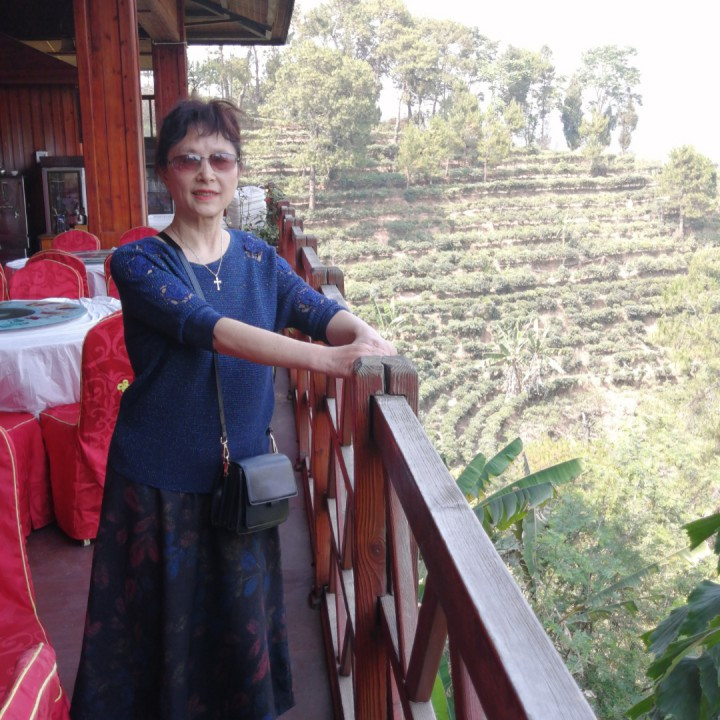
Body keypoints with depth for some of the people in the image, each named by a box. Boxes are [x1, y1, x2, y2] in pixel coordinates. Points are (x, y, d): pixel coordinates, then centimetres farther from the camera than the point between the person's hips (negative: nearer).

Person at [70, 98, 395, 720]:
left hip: (242, 471, 4)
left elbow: (319, 309, -12)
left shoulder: (259, 260, 3)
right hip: (158, 479, -3)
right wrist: (327, 359, -40)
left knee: (242, 613, 17)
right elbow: (206, 328, -28)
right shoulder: (138, 263, -12)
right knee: (165, 619, 11)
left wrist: (366, 337, -35)